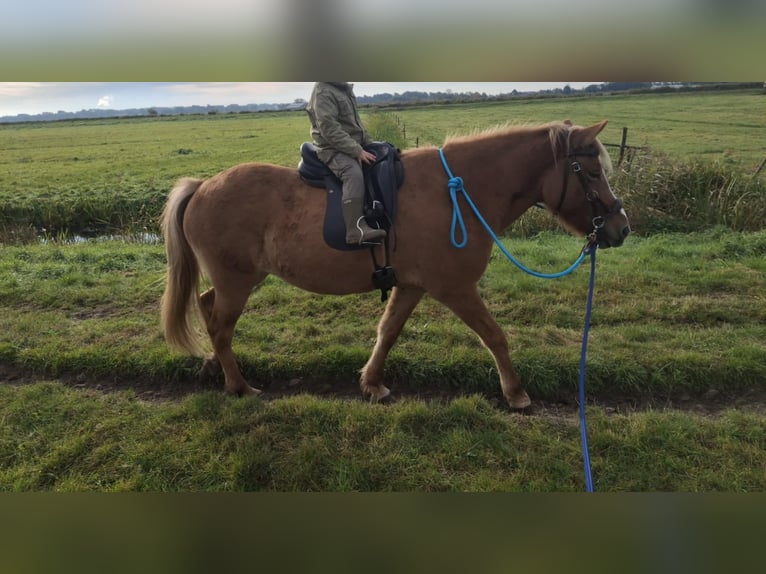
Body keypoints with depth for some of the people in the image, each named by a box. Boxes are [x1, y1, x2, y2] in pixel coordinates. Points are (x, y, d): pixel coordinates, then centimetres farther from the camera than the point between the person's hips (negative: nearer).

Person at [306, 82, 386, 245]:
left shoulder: (344, 90, 16)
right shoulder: (323, 91, -12)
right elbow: (329, 129, -22)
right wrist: (357, 151, -27)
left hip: (353, 147, 10)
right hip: (333, 150, -10)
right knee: (354, 173, -35)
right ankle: (356, 229, -47)